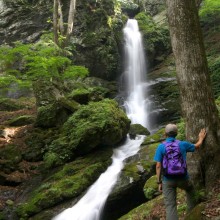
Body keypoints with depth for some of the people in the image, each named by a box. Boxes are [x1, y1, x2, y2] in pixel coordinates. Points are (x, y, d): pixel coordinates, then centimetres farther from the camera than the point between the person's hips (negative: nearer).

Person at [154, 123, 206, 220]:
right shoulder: (183, 144, 0)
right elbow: (197, 146, 21)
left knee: (170, 206, 0)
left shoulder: (161, 147, -6)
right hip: (182, 178, 2)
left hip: (167, 180, -2)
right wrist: (201, 138, 41)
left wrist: (159, 182, -1)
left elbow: (158, 166, -9)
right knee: (190, 189, 35)